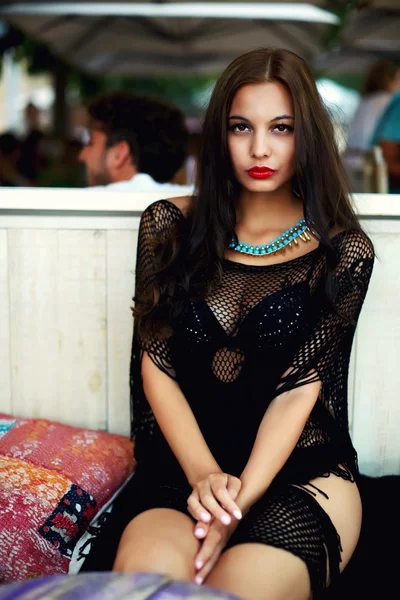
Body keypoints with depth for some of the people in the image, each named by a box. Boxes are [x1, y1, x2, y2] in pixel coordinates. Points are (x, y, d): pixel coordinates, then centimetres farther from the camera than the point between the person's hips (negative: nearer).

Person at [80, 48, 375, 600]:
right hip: (184, 463, 1)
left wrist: (239, 500, -19)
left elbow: (299, 387, -7)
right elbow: (156, 364, 1)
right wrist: (203, 474, -14)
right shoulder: (169, 226, 5)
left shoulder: (344, 251, 0)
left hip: (304, 469, 0)